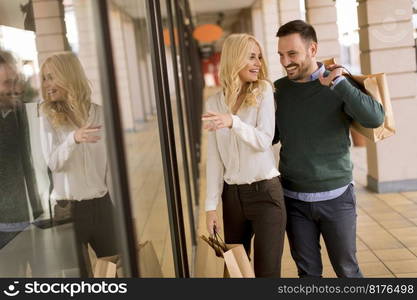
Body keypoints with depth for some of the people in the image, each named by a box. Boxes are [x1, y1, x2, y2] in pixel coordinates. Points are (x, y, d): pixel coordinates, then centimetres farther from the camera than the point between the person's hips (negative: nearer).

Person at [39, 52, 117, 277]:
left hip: (100, 204, 2)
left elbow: (110, 163, 4)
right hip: (67, 208, -2)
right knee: (77, 273, 10)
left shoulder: (99, 113, 0)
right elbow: (53, 163, -13)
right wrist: (73, 139, -32)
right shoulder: (48, 117, -4)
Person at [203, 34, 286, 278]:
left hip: (265, 191, -3)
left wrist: (233, 122, -30)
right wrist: (211, 205, 2)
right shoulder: (215, 102, 4)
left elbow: (264, 141, -12)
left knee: (267, 271, 0)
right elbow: (214, 158, 5)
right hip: (232, 195, 3)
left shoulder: (263, 91, -3)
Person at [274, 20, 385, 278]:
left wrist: (339, 82, -25)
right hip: (294, 198, 2)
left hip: (336, 196, -2)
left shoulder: (340, 85, -6)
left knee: (347, 270, 10)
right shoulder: (279, 89, 2)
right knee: (308, 272, 11)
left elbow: (375, 119, -21)